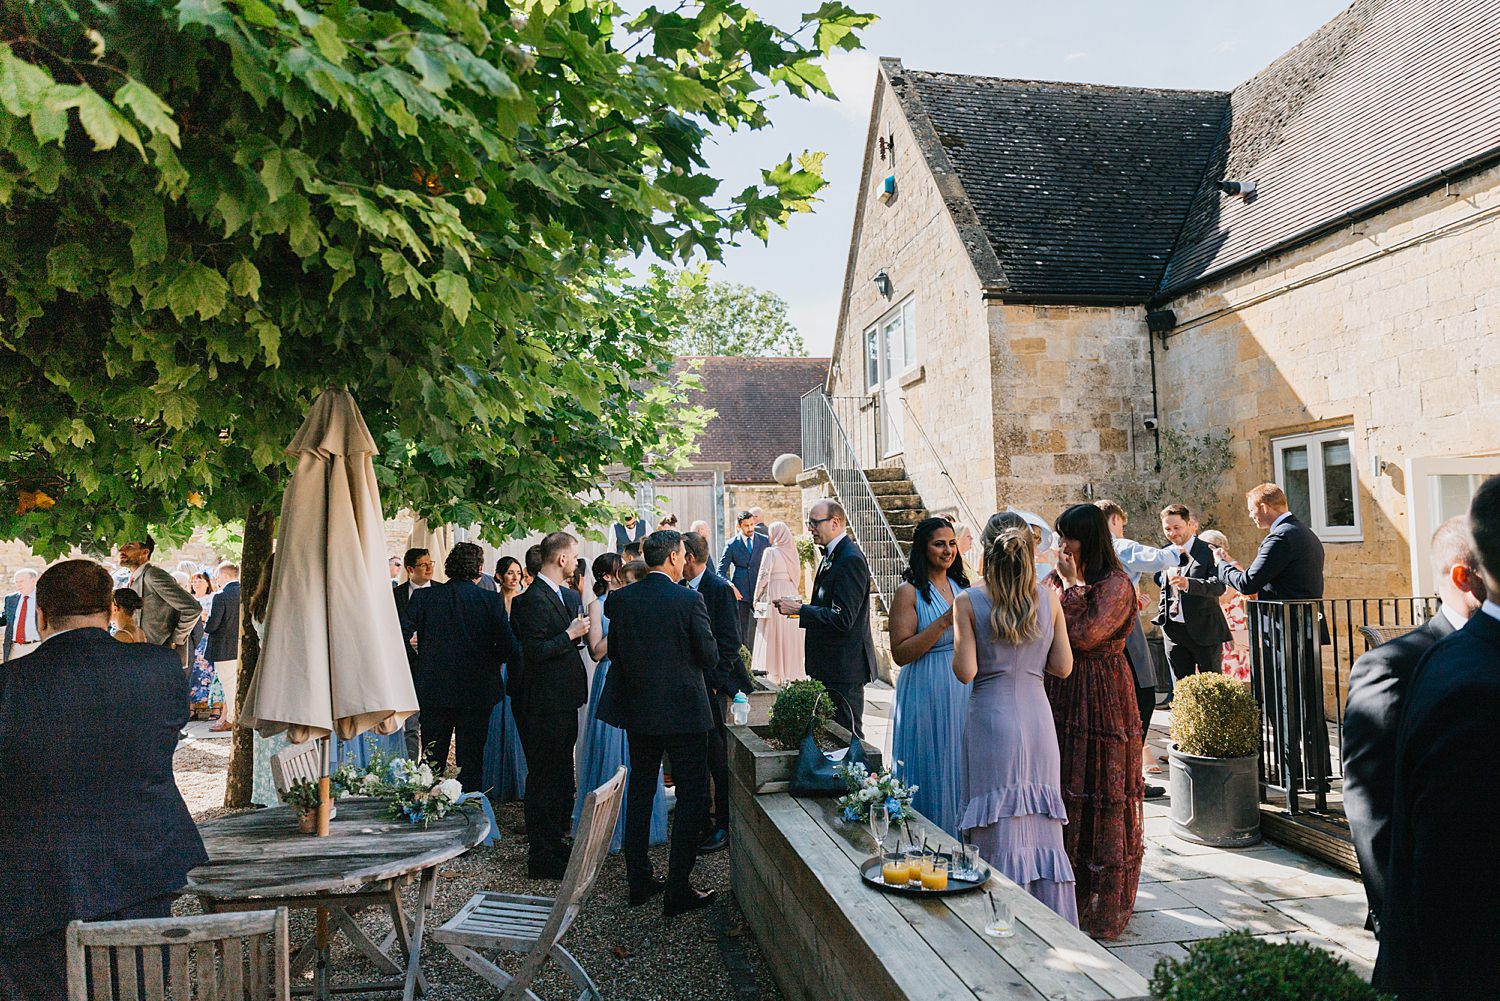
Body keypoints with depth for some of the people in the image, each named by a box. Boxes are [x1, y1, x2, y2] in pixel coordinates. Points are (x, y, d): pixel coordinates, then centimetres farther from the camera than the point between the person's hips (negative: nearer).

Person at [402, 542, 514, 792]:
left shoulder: (423, 597, -2)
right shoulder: (492, 601, -7)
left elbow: (400, 635, -6)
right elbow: (506, 646, -10)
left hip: (433, 690, 2)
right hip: (476, 692, -1)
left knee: (433, 761, 13)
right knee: (471, 759, 9)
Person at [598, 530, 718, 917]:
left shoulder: (621, 599, -3)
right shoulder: (689, 600, -16)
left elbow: (613, 651, 5)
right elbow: (710, 656, -10)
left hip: (638, 710, 5)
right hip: (684, 711, -5)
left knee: (639, 792, 18)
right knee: (691, 797, 5)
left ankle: (639, 881, 25)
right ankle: (678, 890, 7)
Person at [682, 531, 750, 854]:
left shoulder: (719, 588, -13)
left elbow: (730, 640, -15)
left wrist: (714, 681, -15)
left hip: (712, 685, -7)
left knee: (716, 754, -2)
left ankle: (724, 825, 8)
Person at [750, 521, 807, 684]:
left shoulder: (771, 552, -9)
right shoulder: (792, 552, 9)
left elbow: (763, 575, -10)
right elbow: (797, 575, 11)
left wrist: (756, 598, -3)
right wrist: (793, 590, 17)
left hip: (773, 593, -6)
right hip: (791, 595, 6)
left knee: (772, 632, -2)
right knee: (790, 632, 10)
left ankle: (773, 669, -2)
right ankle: (792, 668, 14)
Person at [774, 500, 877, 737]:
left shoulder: (850, 560, -19)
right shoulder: (832, 556, 13)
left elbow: (842, 619, -25)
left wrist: (799, 609, -19)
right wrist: (801, 606, 4)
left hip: (845, 667, -10)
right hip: (831, 665, 10)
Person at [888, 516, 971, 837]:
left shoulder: (961, 587, 10)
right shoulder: (909, 592, -9)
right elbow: (900, 653, -16)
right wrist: (944, 622, -22)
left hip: (964, 690, 6)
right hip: (928, 693, -6)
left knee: (961, 769, 12)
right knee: (933, 773, 2)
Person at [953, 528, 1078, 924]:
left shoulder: (968, 602, -6)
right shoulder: (1048, 598, 2)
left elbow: (965, 672, -10)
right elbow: (1063, 666, 4)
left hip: (991, 719, -3)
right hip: (1037, 716, 3)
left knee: (1000, 826, 5)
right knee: (1042, 824, 13)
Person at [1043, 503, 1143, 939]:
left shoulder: (1115, 584, -11)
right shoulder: (1059, 576, 12)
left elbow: (1084, 636, -21)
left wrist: (1071, 583, -14)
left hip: (1099, 695, -7)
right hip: (1061, 694, 7)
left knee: (1098, 791, 1)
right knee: (1064, 786, 11)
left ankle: (1103, 903, 14)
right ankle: (1071, 890, 25)